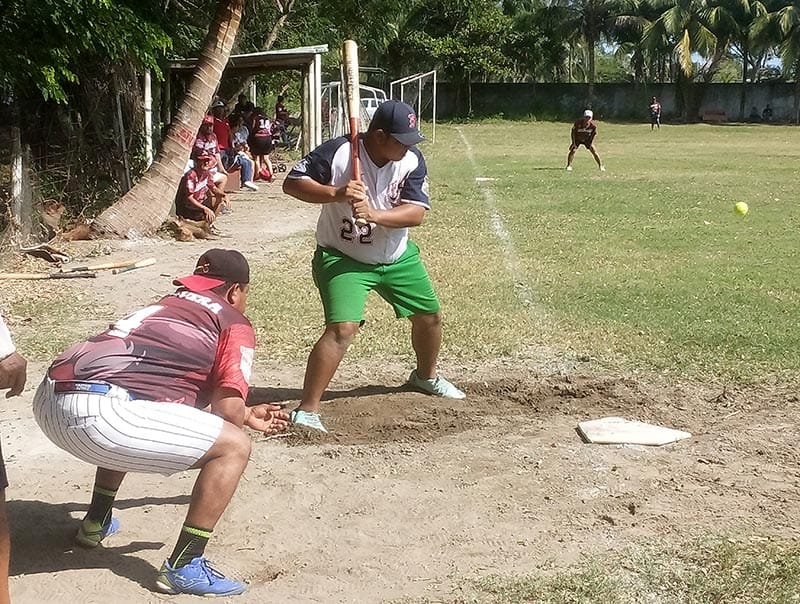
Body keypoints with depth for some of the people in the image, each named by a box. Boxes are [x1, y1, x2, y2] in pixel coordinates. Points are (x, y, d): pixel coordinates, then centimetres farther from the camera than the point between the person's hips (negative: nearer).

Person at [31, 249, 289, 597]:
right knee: (234, 446, 1)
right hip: (97, 412, -9)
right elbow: (227, 409, -2)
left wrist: (248, 416, 46)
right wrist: (245, 418, 22)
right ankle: (183, 567, 2)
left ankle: (96, 523, 44)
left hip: (48, 400, 9)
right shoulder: (236, 325, 10)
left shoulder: (165, 306, 31)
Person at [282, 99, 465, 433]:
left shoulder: (412, 160, -12)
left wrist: (374, 214, -36)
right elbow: (292, 183, -20)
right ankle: (306, 411, -15)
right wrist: (335, 194, -36)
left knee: (429, 315, 18)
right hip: (343, 258, -5)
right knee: (342, 328, -24)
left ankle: (426, 376, 49)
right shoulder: (337, 152, -22)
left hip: (397, 257, 6)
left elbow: (417, 213, -19)